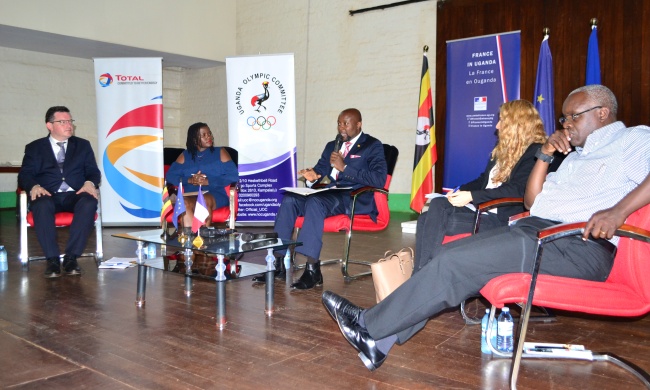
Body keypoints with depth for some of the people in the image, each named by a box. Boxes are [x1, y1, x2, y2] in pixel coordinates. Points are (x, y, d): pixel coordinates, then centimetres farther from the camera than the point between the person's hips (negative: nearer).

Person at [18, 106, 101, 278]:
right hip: (48, 196, 0)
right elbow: (25, 175, 7)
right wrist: (34, 186, -17)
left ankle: (71, 257, -32)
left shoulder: (83, 145, 20)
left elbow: (93, 172, 12)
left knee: (89, 203, -35)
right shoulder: (34, 148, 17)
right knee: (42, 205, -37)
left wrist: (90, 183, -12)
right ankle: (52, 259, -31)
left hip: (75, 195, 1)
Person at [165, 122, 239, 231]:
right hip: (191, 196, 2)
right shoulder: (185, 155, 21)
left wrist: (208, 181, -11)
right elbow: (170, 175, 10)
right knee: (184, 202, -33)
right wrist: (189, 180, -9)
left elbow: (234, 176, 0)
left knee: (204, 200, -36)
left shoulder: (220, 153, 13)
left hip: (216, 196, -2)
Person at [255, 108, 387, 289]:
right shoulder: (332, 145, 24)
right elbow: (319, 171, 23)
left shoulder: (373, 146, 3)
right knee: (289, 200, -17)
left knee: (315, 201, -34)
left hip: (357, 199, -6)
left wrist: (344, 167, -15)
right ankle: (279, 262, -18)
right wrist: (311, 177, -3)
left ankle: (312, 269, -34)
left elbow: (379, 180, -12)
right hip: (332, 194, 7)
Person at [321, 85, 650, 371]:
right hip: (532, 230, 9)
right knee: (447, 258, -9)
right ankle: (378, 342, -9)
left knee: (453, 262, -21)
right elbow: (531, 201, 25)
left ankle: (369, 325, -9)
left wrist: (615, 212, -27)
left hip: (579, 245, -8)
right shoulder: (576, 155, 29)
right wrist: (545, 156, 12)